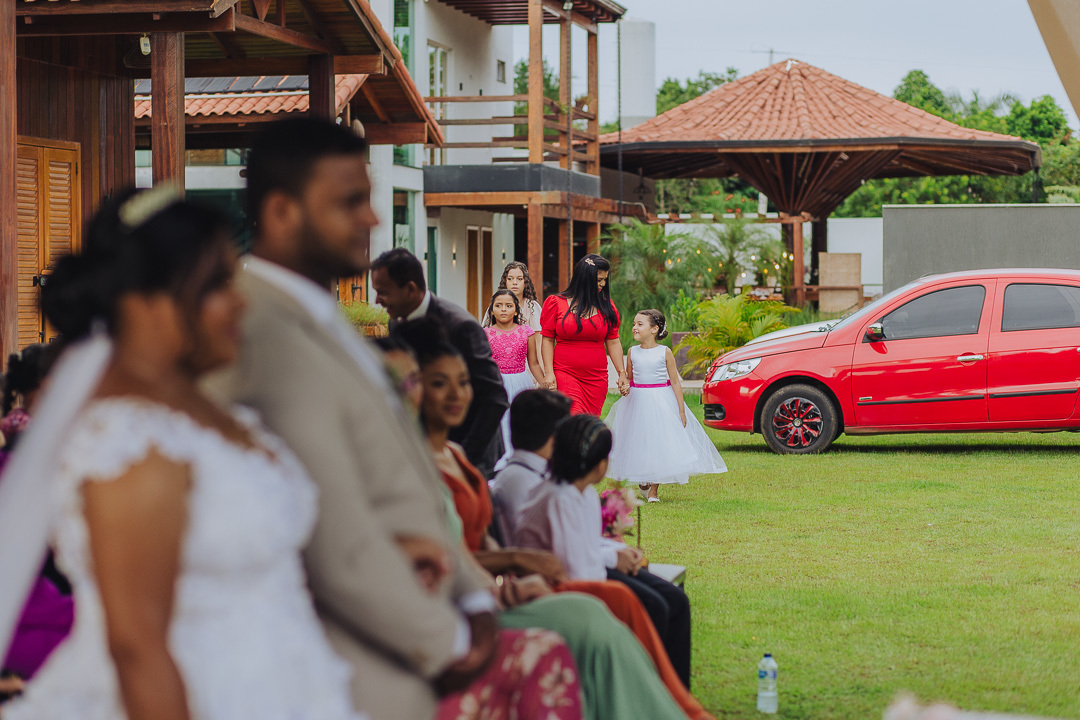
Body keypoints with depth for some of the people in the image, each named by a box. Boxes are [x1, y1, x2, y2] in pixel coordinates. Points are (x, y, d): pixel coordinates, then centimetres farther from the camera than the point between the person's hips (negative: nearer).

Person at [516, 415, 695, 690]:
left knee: (677, 601, -2)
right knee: (653, 608, -23)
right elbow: (573, 567, -27)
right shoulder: (559, 499, -25)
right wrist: (613, 557, -11)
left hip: (593, 568, 10)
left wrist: (622, 551, 1)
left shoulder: (587, 493, 7)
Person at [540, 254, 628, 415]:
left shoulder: (606, 305, 9)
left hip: (596, 378, 3)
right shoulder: (557, 303, 1)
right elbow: (548, 340, 3)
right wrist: (549, 372, -6)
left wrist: (621, 372, 4)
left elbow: (613, 342, 11)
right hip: (564, 374, -3)